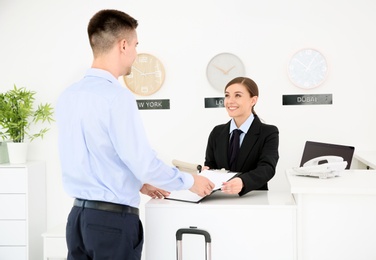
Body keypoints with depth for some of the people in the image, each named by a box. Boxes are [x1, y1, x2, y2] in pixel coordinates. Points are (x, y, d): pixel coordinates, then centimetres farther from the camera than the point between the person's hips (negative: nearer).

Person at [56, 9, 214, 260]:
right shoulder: (117, 96, -18)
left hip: (79, 215, 7)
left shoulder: (68, 96, 6)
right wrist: (190, 181, -2)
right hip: (114, 218, -7)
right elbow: (142, 161, -19)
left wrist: (135, 182, 23)